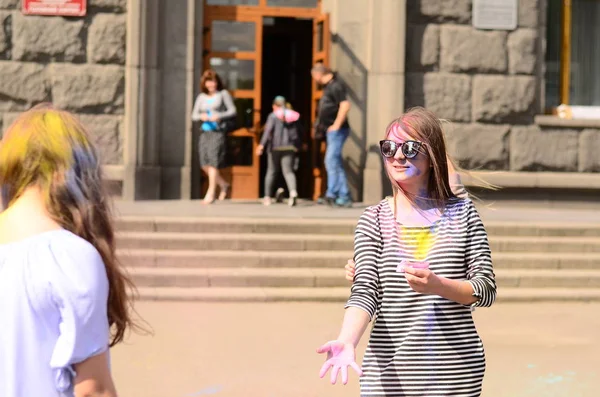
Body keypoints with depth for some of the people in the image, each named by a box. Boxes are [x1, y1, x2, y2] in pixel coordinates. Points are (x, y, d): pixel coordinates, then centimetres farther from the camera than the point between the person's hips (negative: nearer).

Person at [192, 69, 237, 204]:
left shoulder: (223, 94, 2)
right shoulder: (201, 97, 13)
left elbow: (232, 111, -3)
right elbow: (194, 115, 12)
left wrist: (219, 116, -18)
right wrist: (201, 116, -11)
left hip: (219, 132, -5)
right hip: (205, 131, 5)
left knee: (213, 162, -12)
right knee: (205, 164, 2)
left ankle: (211, 193, -7)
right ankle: (224, 185, 23)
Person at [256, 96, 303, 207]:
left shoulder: (273, 116, 1)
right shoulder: (294, 116, 14)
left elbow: (268, 130, -12)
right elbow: (299, 133, 15)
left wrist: (262, 144, -17)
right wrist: (298, 145, 25)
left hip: (275, 147, -2)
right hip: (290, 147, 2)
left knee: (272, 171, 11)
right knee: (288, 171, -3)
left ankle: (267, 197, 14)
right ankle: (293, 191, -31)